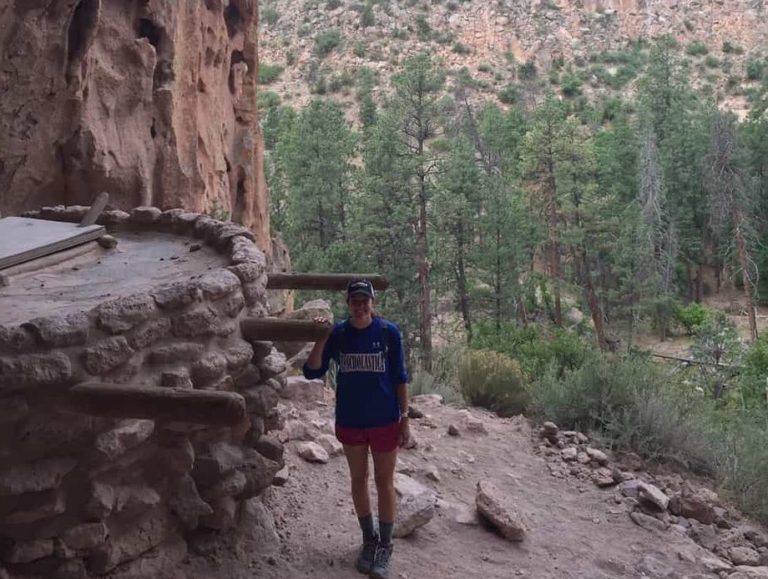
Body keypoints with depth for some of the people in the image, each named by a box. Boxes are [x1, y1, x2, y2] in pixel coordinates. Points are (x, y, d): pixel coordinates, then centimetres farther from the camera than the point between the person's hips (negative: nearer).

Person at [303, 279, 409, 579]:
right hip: (350, 420, 2)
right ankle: (368, 539, 34)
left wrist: (404, 418, -6)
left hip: (385, 420, -2)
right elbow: (312, 372, -7)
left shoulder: (389, 332, -10)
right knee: (358, 480, 15)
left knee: (384, 482, 9)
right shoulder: (337, 333, -6)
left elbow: (399, 377, -4)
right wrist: (321, 339, -21)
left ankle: (385, 546, 25)